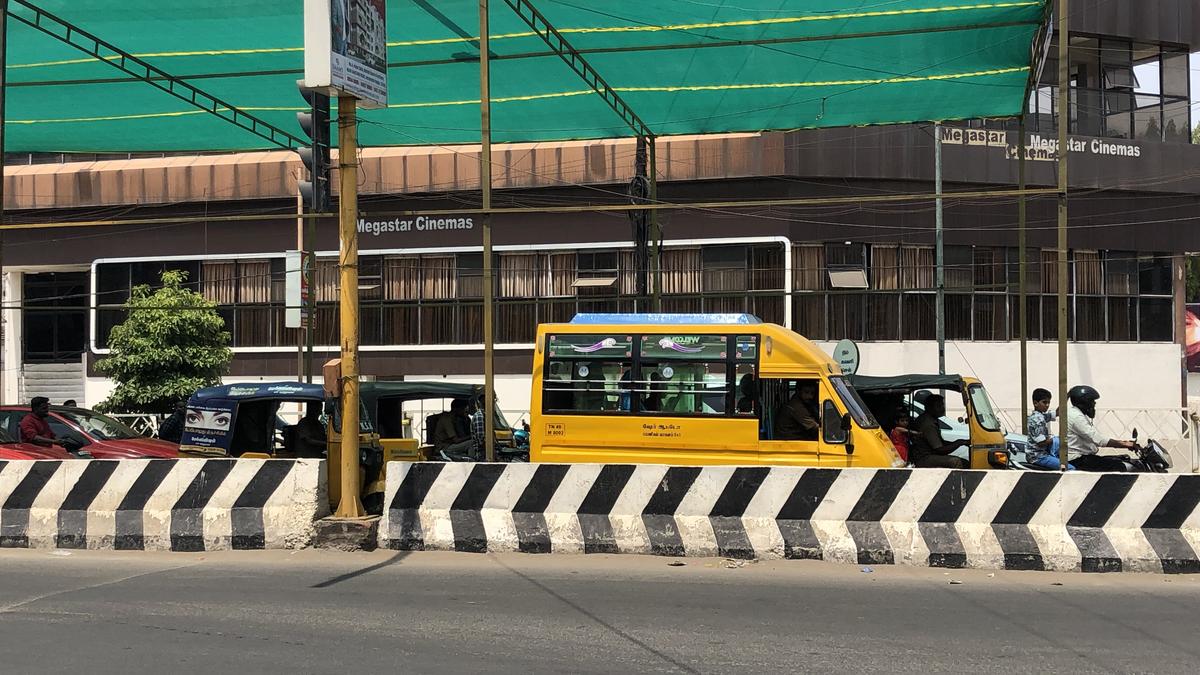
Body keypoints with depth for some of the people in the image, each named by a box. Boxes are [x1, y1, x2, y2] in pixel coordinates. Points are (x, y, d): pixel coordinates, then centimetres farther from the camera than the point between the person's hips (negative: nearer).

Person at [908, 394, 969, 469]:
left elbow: (941, 443, 20)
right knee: (956, 462, -27)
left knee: (965, 463, 1)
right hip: (922, 459, -10)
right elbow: (940, 450, -20)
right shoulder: (928, 424, -20)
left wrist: (959, 442, 6)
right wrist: (959, 443, -14)